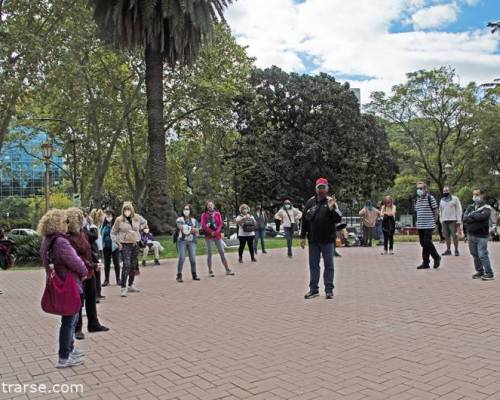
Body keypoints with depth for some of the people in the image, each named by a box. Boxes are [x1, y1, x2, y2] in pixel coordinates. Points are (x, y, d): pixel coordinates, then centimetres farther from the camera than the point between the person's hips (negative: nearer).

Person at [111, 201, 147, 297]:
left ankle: (131, 285, 25)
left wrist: (139, 228, 9)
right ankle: (123, 288, -11)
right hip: (125, 245, -4)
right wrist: (118, 242, -7)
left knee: (133, 265, 11)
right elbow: (113, 233, 3)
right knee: (126, 265, -15)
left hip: (135, 244, 4)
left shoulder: (137, 218, 1)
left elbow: (144, 222, 23)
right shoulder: (119, 220, -6)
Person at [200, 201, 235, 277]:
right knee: (209, 253, -1)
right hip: (208, 236, -2)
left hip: (217, 235, 2)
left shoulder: (217, 213, 9)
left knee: (222, 252, 2)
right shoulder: (204, 214, 3)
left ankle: (227, 270, 5)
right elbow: (203, 225, -6)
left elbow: (220, 224, 3)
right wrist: (211, 232, -14)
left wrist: (216, 232, -12)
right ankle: (210, 271, 5)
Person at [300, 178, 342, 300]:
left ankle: (329, 290, 12)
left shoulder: (331, 202, -1)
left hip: (328, 240, -3)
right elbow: (304, 220, 10)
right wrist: (302, 237, 7)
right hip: (313, 240, 3)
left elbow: (338, 219, -8)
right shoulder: (310, 202, 6)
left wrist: (331, 208, -23)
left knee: (329, 265, 5)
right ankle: (313, 289, 19)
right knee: (313, 265, 9)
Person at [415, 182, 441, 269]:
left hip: (428, 225, -7)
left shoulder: (430, 198, -6)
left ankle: (436, 257, 11)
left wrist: (434, 222, -3)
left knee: (427, 242, -11)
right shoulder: (417, 199, 13)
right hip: (420, 226, 7)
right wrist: (418, 221, 13)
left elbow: (436, 211, -4)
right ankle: (425, 262, 15)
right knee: (423, 243, 8)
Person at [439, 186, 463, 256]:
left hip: (453, 220, -4)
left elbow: (459, 210, -2)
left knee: (455, 236, -5)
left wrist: (458, 221, -10)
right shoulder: (442, 200, 16)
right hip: (444, 221, 4)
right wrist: (441, 220, 10)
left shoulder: (455, 199, 3)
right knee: (446, 236, 4)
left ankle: (456, 250, 1)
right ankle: (448, 250, 9)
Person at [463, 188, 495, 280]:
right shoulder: (470, 207, 12)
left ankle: (489, 274, 0)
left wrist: (471, 215, -10)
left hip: (481, 236, -6)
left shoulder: (486, 208, -4)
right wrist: (475, 217, -15)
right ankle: (480, 272, 23)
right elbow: (465, 218, -2)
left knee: (482, 255, -8)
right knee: (475, 255, 11)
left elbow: (481, 216, -25)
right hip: (471, 235, 6)